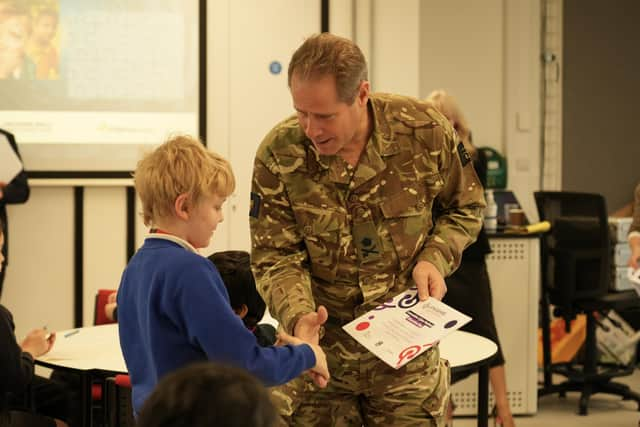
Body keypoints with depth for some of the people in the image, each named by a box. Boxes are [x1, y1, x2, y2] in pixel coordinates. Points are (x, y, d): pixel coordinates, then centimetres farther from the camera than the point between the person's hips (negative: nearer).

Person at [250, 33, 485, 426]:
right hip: (321, 349, 0)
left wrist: (436, 258, -12)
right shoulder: (278, 154, -13)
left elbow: (466, 207, 6)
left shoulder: (426, 132, -12)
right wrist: (299, 317, -26)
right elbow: (274, 256, -8)